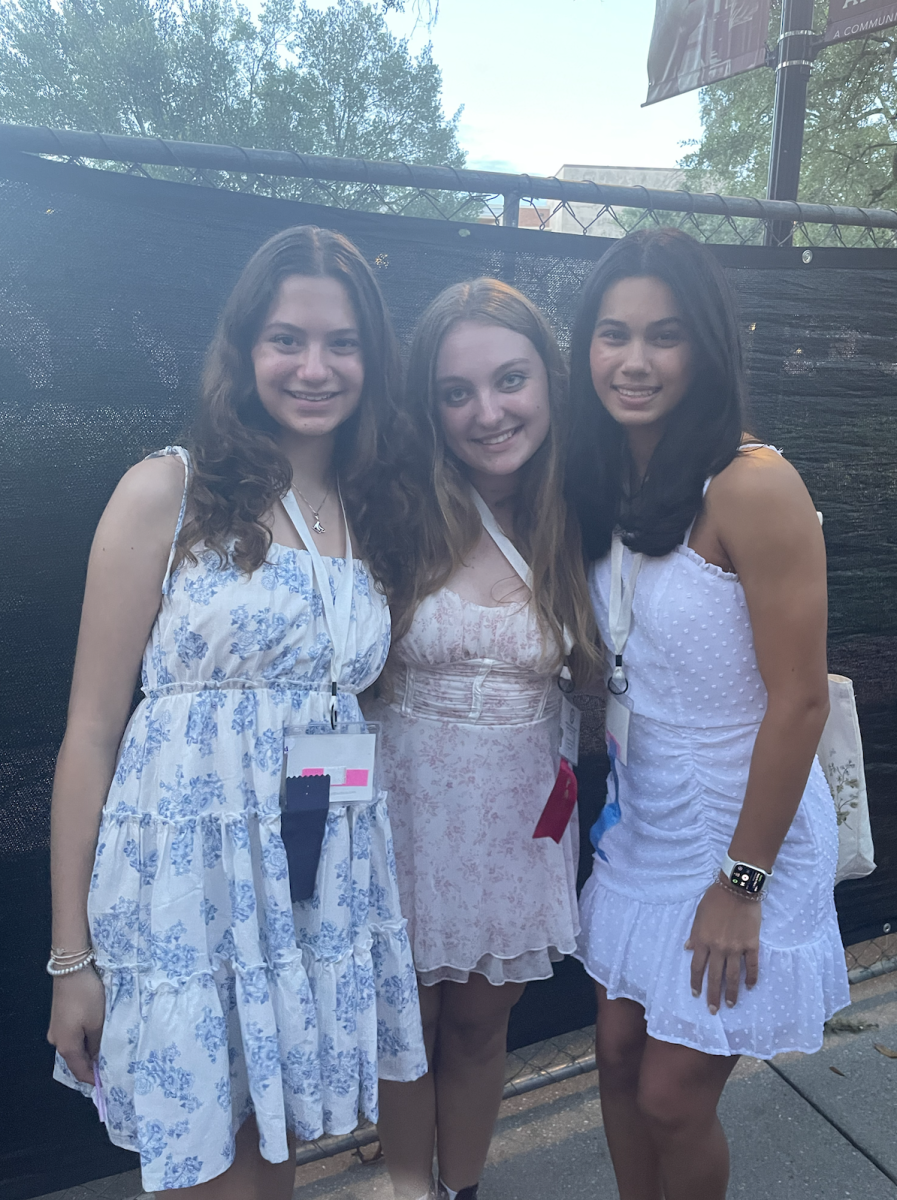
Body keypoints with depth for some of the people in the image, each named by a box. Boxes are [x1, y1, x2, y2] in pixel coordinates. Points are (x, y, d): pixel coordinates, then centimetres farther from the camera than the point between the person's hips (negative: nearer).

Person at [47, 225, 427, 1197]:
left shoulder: (371, 515, 7)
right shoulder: (167, 491, -7)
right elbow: (93, 727, -7)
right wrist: (72, 953, -6)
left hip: (326, 880, 5)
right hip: (186, 871, -4)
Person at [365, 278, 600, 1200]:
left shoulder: (572, 526, -3)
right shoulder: (400, 516, -12)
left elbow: (593, 674, 10)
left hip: (520, 815, 2)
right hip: (408, 806, -2)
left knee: (479, 1026, 21)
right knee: (407, 1029, 17)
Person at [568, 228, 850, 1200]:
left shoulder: (754, 487, -21)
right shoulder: (604, 484, 1)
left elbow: (799, 699, -20)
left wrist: (741, 882, -16)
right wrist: (591, 778, 5)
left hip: (741, 830, -6)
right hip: (640, 824, 6)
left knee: (672, 1099, 9)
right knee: (619, 1055, 18)